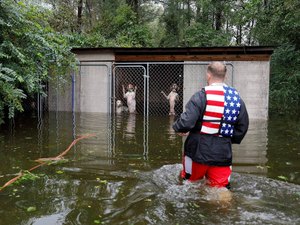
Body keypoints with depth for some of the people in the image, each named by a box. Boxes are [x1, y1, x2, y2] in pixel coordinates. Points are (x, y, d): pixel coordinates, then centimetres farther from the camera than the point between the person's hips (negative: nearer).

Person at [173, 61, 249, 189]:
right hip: (223, 153, 4)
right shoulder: (238, 99, 5)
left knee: (189, 185, 18)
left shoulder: (201, 96, -13)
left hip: (199, 151, -4)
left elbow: (186, 121, -21)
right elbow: (243, 127, 9)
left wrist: (178, 128, 0)